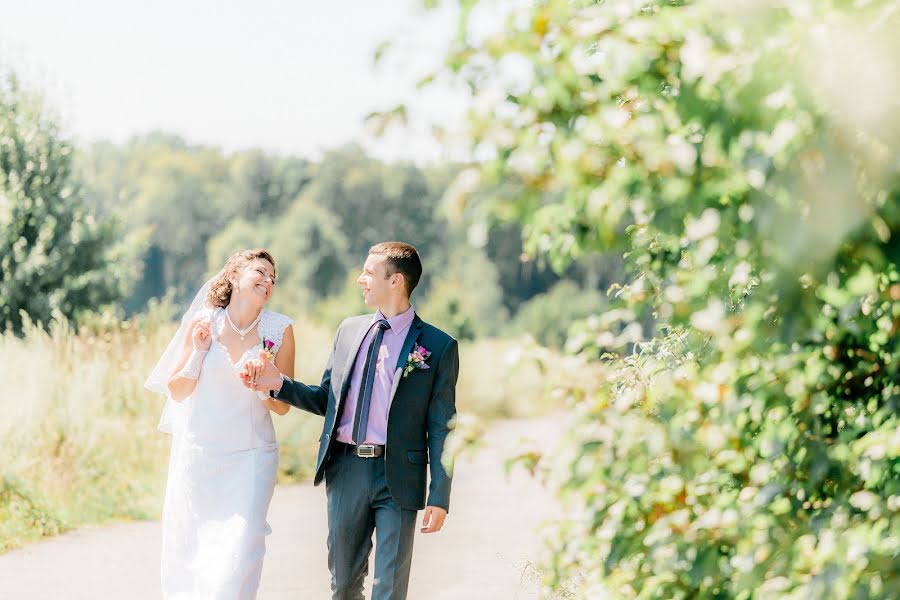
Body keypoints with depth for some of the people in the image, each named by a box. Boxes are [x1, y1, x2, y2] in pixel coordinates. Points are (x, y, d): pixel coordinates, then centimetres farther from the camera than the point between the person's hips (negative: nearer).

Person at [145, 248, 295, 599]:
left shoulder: (279, 329, -3)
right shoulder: (204, 321, -2)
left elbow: (282, 407, 4)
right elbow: (176, 392, 4)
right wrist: (197, 351, -9)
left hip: (251, 456, -1)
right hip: (198, 453, 1)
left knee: (240, 554, -11)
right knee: (188, 553, 8)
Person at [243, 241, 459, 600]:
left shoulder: (438, 347, -3)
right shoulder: (349, 330, 11)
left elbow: (441, 428, -5)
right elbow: (327, 399, 15)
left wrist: (439, 497, -9)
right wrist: (278, 383, -1)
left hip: (397, 475, -4)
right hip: (345, 469, 4)